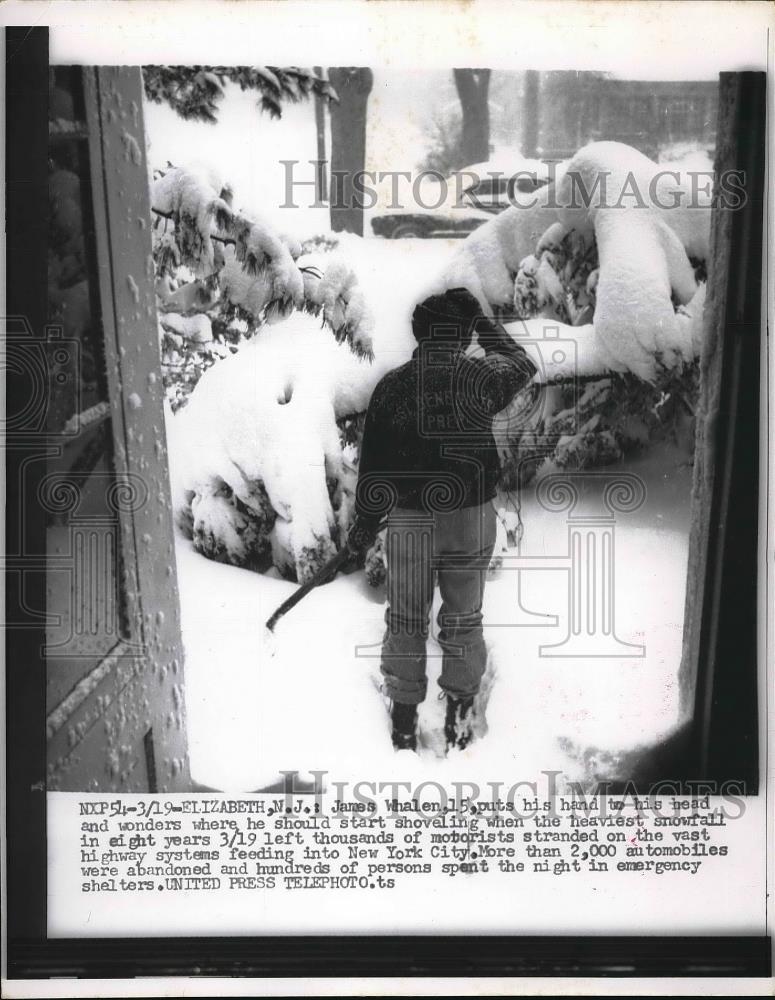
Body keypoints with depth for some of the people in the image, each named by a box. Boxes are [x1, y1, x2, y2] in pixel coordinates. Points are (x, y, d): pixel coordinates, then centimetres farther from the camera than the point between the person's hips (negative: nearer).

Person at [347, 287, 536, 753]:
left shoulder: (392, 385, -5)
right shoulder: (480, 376, -8)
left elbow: (372, 462, -1)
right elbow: (523, 365, 15)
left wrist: (365, 523, 9)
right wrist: (481, 318, 19)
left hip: (409, 521, 0)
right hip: (471, 518, 0)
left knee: (405, 622, 13)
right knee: (463, 621, 14)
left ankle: (404, 723, 23)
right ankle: (459, 718, 24)